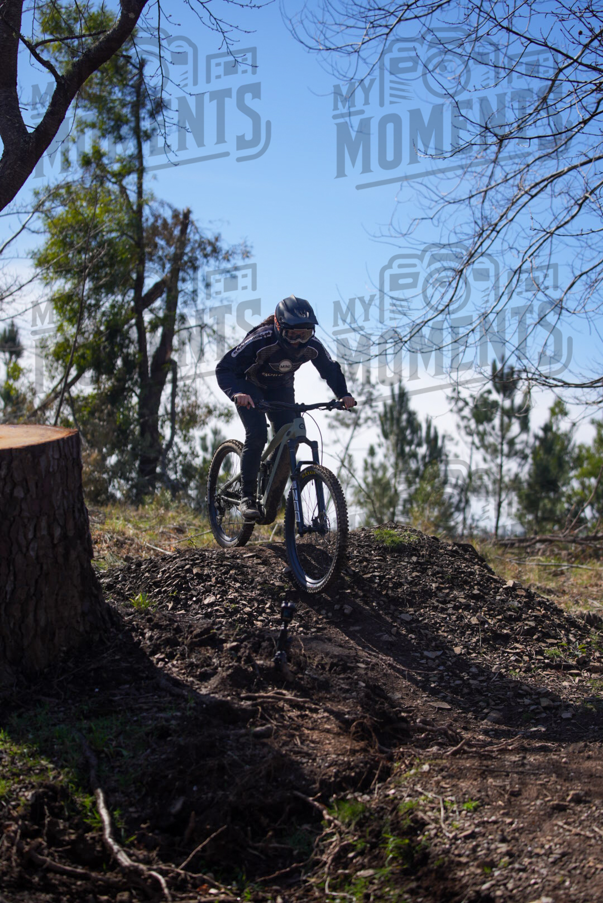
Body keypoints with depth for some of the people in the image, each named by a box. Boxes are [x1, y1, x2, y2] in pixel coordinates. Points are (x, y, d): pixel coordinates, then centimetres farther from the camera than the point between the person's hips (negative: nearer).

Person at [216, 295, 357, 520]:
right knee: (257, 434, -24)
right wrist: (236, 393, -52)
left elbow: (331, 370, -6)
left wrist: (344, 395, -23)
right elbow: (224, 368, -34)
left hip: (280, 388, 4)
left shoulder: (312, 346, -25)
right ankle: (247, 497, -15)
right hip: (250, 386, -4)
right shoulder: (260, 340, -36)